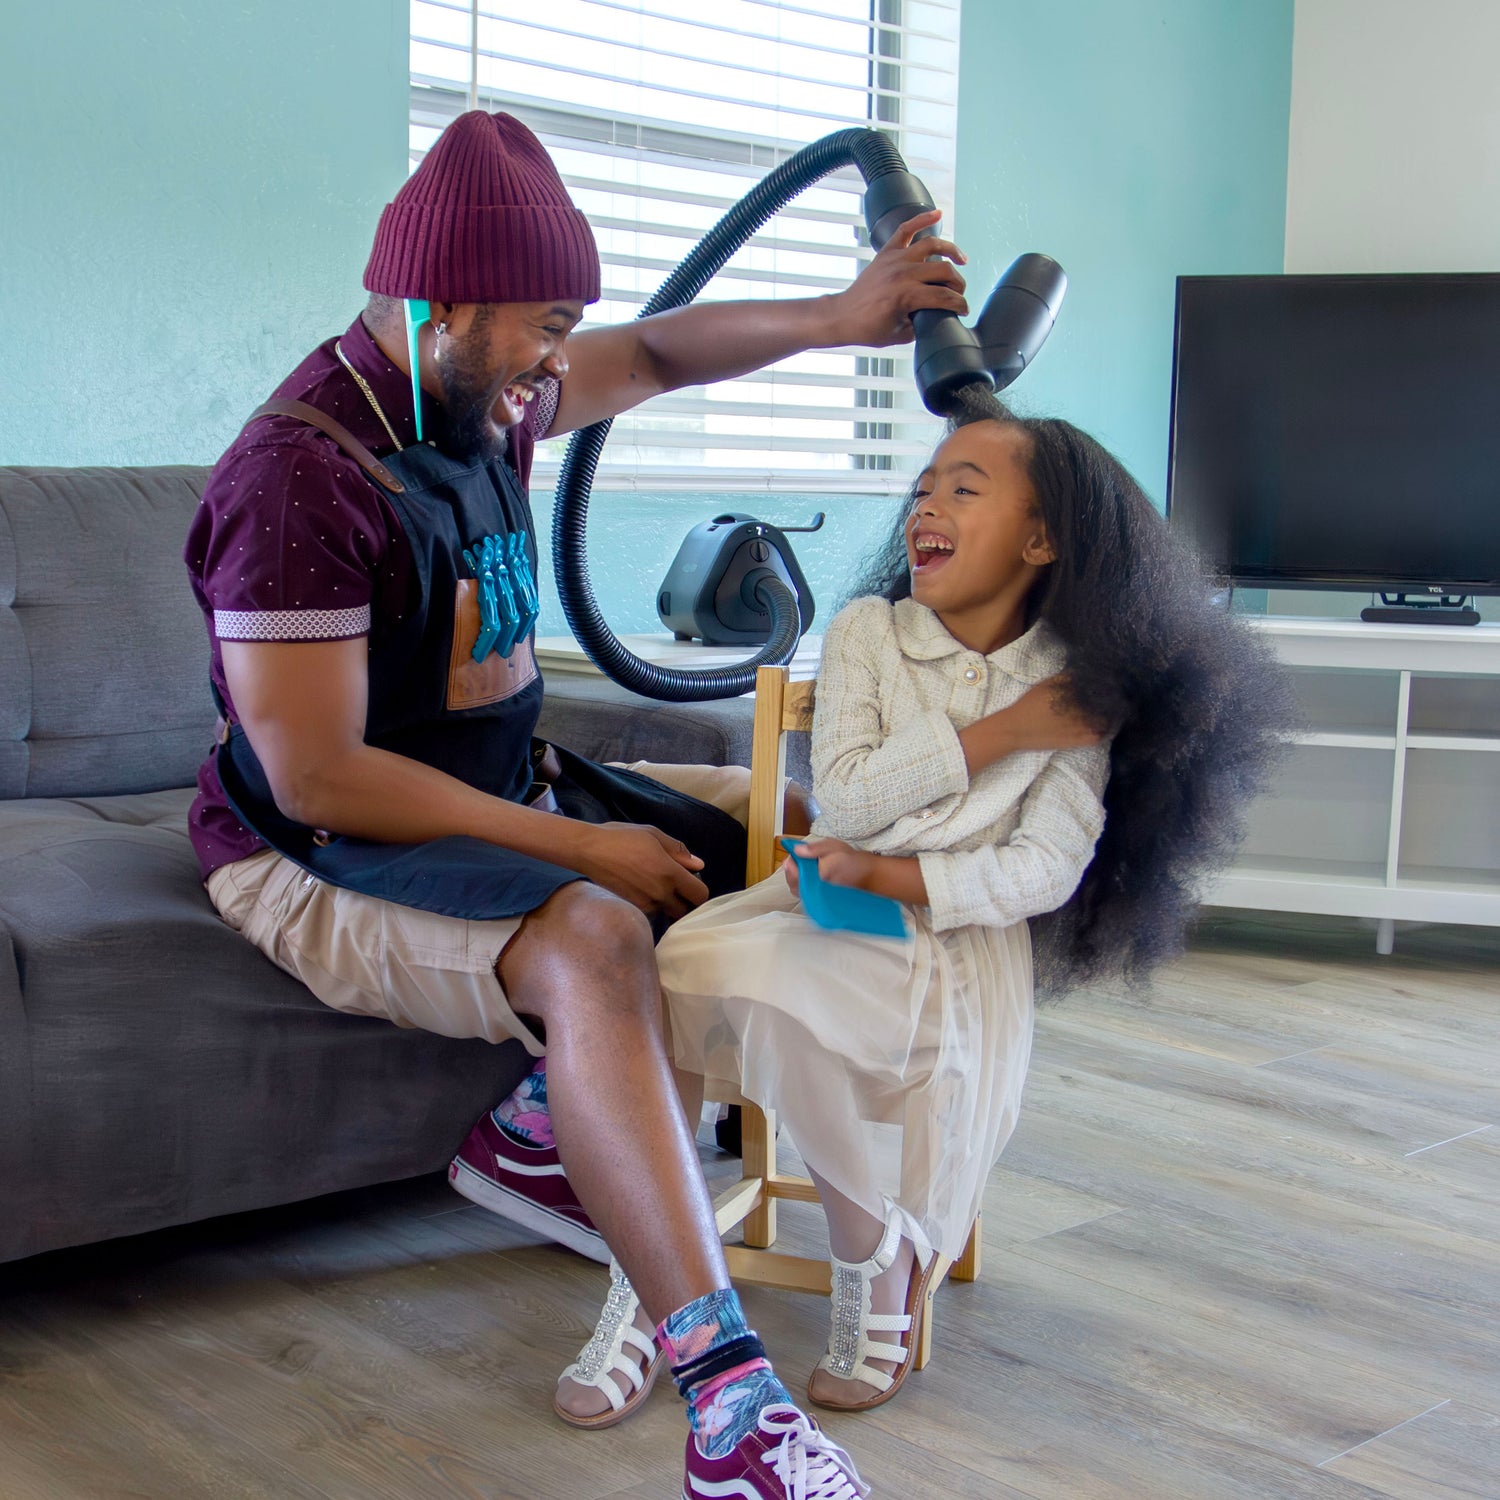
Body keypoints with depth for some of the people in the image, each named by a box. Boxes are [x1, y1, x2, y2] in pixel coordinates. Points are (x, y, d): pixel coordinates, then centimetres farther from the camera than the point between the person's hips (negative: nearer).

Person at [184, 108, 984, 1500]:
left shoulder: (485, 395, 3)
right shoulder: (299, 475, -23)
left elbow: (656, 352, 19)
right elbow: (316, 777, -25)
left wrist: (834, 318, 2)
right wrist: (576, 847, -22)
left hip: (496, 788, 9)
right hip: (321, 857, -9)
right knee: (591, 938, -36)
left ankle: (545, 1139, 5)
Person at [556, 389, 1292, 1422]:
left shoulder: (1077, 691, 2)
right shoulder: (867, 632, 7)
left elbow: (1043, 871, -6)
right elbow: (846, 799, -5)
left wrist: (884, 874, -16)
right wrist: (1001, 731, -8)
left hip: (961, 931, -3)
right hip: (824, 905, 3)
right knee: (687, 959, -28)